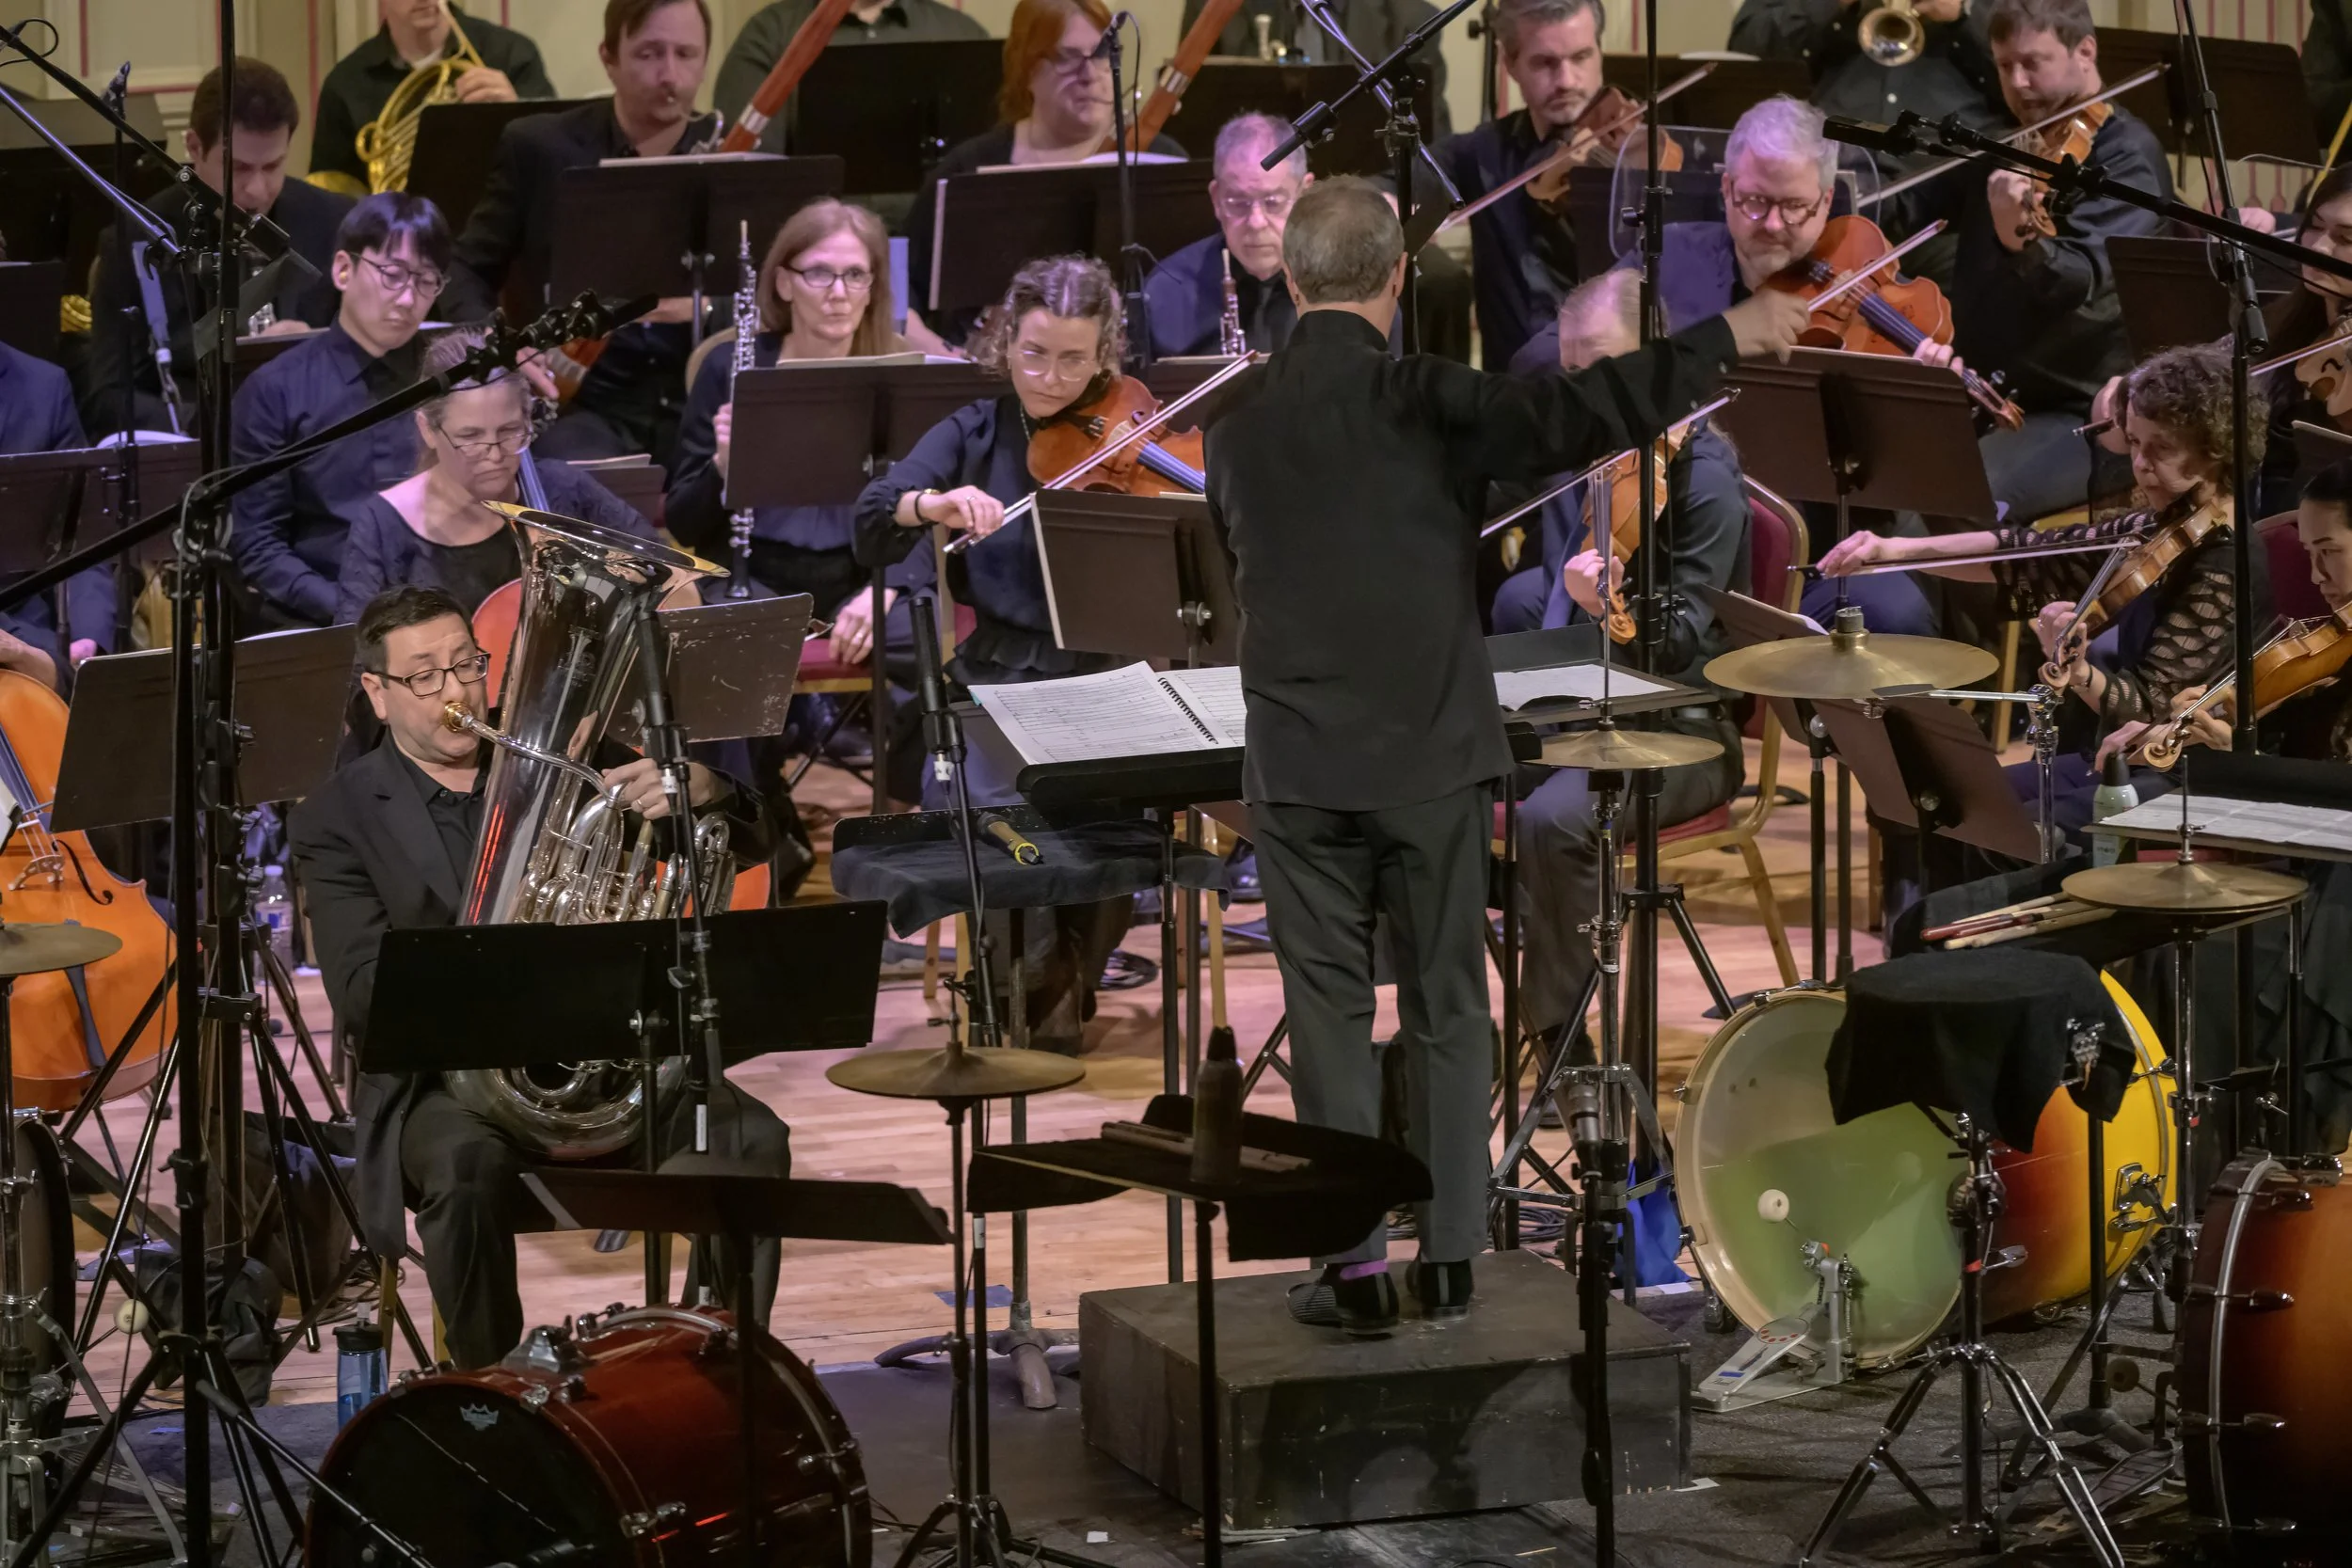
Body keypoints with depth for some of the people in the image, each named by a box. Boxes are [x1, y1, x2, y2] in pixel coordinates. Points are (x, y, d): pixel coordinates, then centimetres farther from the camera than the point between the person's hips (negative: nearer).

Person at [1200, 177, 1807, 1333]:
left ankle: (1356, 1266, 5)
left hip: (1300, 760, 2)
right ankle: (1449, 1256, 12)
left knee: (1328, 1010, 6)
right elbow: (1581, 415, -20)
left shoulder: (1238, 419, 3)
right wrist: (1726, 339, -11)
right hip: (1430, 755, -2)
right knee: (1445, 1004, 9)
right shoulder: (1421, 400, -10)